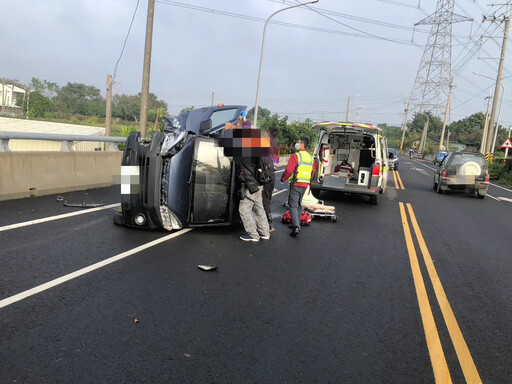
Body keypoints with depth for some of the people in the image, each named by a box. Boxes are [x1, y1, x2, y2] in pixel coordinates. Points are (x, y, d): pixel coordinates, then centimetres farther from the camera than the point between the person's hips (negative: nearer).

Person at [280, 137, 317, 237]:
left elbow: (288, 170, -17)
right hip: (305, 184, 7)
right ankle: (297, 224, 26)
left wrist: (283, 179, -2)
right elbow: (313, 170, 17)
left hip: (296, 184, -7)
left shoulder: (295, 156, -12)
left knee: (293, 206, -6)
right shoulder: (310, 157, 12)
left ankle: (296, 227, -16)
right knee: (299, 205, 19)